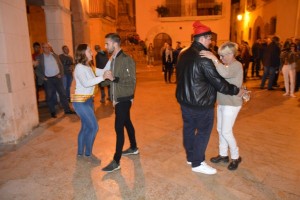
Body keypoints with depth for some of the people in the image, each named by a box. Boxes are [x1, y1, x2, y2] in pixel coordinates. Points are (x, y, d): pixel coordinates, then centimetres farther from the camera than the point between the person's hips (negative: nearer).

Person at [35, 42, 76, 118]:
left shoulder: (55, 56, 7)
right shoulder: (39, 58, -3)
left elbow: (60, 65, 11)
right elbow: (37, 70, -2)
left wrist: (61, 74, 0)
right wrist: (43, 78, -11)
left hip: (57, 77, 3)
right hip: (48, 79, -3)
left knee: (63, 94, 6)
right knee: (50, 96, 4)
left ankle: (67, 110, 15)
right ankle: (53, 112, 16)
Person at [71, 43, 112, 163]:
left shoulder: (88, 67, 9)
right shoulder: (79, 67, -17)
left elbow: (104, 71, 5)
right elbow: (85, 83, -33)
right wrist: (102, 77, -40)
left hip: (88, 100, 9)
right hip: (80, 101, -9)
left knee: (86, 127, 15)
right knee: (93, 127, -7)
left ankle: (80, 152, 29)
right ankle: (88, 154, 10)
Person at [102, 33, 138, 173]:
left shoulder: (126, 59, -16)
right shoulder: (113, 59, 9)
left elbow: (131, 81, -19)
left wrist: (114, 78, -24)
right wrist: (113, 97, 10)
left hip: (124, 99, -8)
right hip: (118, 99, 9)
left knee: (119, 127, -6)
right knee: (126, 123, 19)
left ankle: (116, 162, 4)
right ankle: (133, 148, 38)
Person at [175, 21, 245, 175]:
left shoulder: (184, 54, 6)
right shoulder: (203, 57, -21)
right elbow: (217, 81, -20)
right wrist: (236, 91, -9)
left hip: (185, 99, 9)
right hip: (201, 102, -8)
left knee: (188, 127, 17)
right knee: (203, 131, 6)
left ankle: (190, 157, 33)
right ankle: (197, 163, 17)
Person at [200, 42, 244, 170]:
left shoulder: (236, 65, -17)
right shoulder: (227, 65, 10)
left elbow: (225, 74, -39)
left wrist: (214, 59, -40)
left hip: (231, 104, -8)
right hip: (222, 103, 9)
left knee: (226, 132, -1)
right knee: (220, 130, 14)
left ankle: (236, 157, 20)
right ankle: (223, 154, 30)